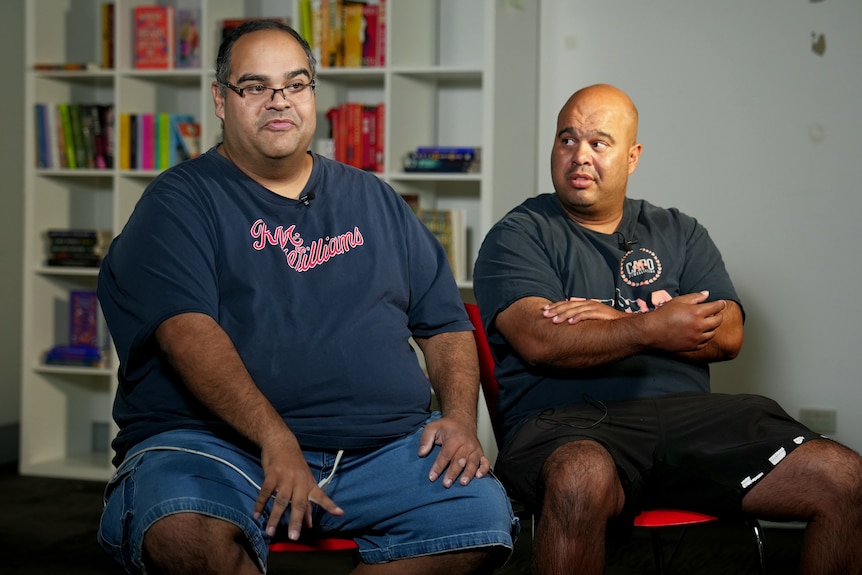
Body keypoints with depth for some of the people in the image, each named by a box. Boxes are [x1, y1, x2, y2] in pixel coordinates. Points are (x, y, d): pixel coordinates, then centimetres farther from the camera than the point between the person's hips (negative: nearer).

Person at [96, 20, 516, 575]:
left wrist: (461, 415, 1)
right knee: (184, 530, -36)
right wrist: (275, 439, -24)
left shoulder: (374, 201, 21)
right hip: (216, 440, -4)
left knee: (482, 516, -23)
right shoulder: (180, 201, 6)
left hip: (380, 446, 4)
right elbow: (186, 330, -11)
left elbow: (445, 323, 22)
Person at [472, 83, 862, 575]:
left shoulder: (680, 234, 22)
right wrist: (651, 328, -15)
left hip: (686, 413, 4)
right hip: (568, 424, -4)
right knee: (582, 479, -42)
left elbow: (728, 335, 6)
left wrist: (615, 322, -6)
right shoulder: (519, 236, 9)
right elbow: (539, 342, -8)